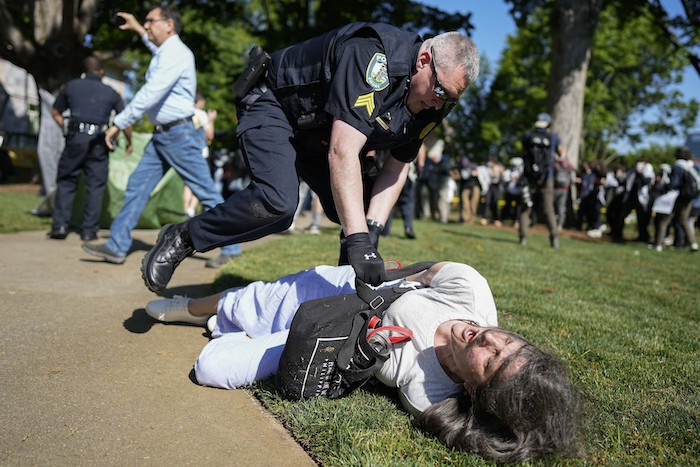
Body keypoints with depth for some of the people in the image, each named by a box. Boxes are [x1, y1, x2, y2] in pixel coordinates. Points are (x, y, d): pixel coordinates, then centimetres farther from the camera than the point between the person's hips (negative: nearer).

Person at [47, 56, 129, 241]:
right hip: (99, 142, 0)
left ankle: (60, 225, 1)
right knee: (95, 186, 4)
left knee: (66, 181, 9)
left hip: (76, 138, 0)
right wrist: (129, 143, 24)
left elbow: (56, 112, 18)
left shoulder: (71, 86, 13)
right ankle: (89, 231, 4)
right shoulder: (111, 93, 12)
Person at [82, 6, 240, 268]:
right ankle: (116, 247, 10)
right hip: (161, 134, 10)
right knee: (137, 186, 6)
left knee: (206, 192, -5)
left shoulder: (175, 54, -15)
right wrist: (137, 28, 48)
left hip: (178, 133, -10)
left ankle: (230, 248, 4)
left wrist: (119, 123, -19)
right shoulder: (165, 51, 16)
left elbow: (150, 94, -23)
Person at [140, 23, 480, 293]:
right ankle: (182, 239, -9)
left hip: (319, 134, 8)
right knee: (277, 202, -29)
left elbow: (397, 166, -1)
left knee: (352, 211, -4)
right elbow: (342, 153, -41)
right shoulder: (372, 57, -34)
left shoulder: (431, 107, -8)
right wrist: (357, 239, -46)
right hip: (273, 105, -8)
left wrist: (372, 228, -16)